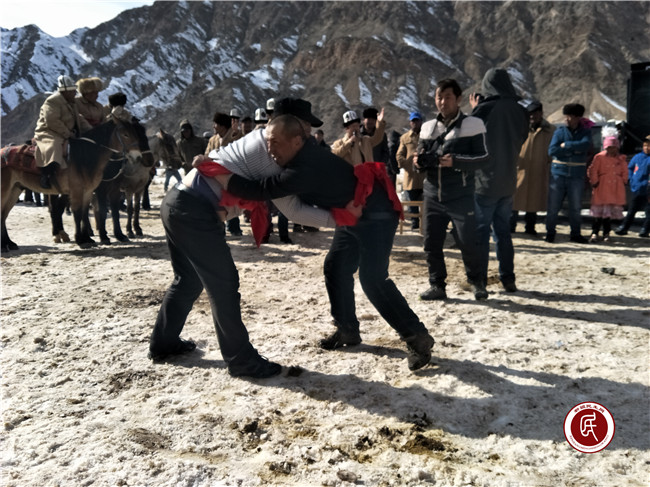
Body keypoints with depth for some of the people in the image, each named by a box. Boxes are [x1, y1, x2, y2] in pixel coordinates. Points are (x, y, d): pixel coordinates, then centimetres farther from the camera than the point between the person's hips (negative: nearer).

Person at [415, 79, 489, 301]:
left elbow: (483, 156, -7)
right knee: (431, 243, 4)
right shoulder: (427, 127, 12)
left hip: (461, 196, -4)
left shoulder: (472, 124, -1)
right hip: (433, 195, 4)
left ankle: (476, 282, 22)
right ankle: (437, 285, 18)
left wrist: (455, 161, -22)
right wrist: (418, 162, -6)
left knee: (468, 242, -1)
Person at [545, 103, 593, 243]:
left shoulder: (585, 132, 7)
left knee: (575, 207, 7)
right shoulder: (559, 131, 5)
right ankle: (550, 233, 11)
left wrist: (566, 145, -14)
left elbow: (586, 145, -15)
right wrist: (574, 150, -11)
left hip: (577, 175, 1)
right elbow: (552, 150, -9)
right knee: (553, 206, -1)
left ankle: (575, 234, 20)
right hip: (558, 174, -1)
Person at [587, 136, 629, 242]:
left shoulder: (621, 159, 9)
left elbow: (624, 172, 20)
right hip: (602, 189, -3)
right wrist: (594, 182, -2)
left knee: (610, 212, 5)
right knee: (599, 212, -6)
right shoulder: (599, 157, -2)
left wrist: (623, 182, 11)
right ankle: (594, 233, -1)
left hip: (616, 190, 3)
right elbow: (592, 171, 1)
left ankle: (606, 233, 15)